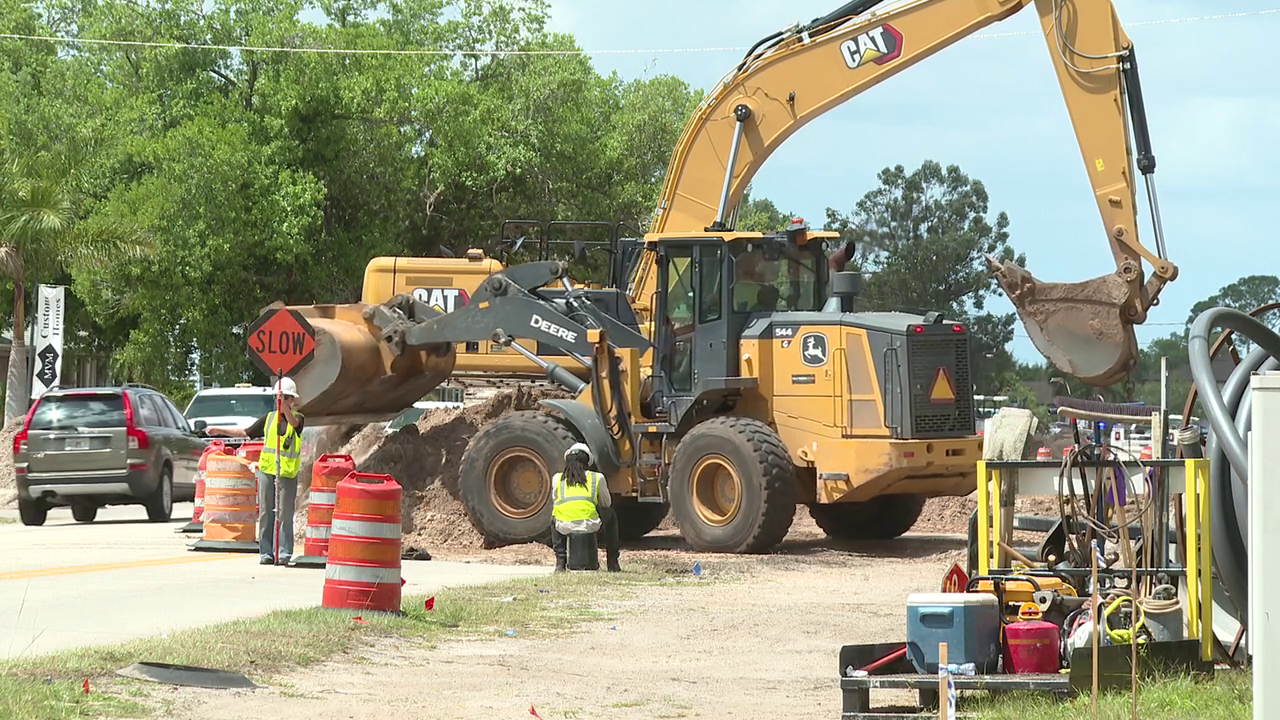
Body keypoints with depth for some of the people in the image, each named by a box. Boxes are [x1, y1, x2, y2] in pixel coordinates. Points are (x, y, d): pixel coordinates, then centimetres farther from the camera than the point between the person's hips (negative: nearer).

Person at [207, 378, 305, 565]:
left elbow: (293, 422, -21)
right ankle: (266, 552, 8)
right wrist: (221, 431, 13)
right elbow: (245, 432, 19)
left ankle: (285, 553, -2)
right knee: (265, 513, 4)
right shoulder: (269, 418, 15)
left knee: (285, 514, -5)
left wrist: (284, 406, -37)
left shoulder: (298, 418, 4)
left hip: (288, 472, -4)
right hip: (267, 469, 4)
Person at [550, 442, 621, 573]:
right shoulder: (597, 478, 11)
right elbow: (606, 503, 24)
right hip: (589, 525, -1)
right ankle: (612, 562, 32)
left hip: (564, 527, 1)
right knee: (610, 515, 31)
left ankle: (560, 562, 29)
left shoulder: (557, 479, 14)